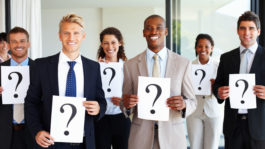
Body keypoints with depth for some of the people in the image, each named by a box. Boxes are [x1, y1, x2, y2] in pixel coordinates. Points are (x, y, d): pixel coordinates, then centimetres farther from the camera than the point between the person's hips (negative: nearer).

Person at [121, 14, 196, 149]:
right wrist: (127, 104, -16)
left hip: (172, 137, 0)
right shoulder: (130, 65, 1)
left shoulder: (183, 64, 0)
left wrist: (183, 104, -18)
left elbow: (192, 102, 4)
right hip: (140, 137, 0)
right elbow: (127, 107, 6)